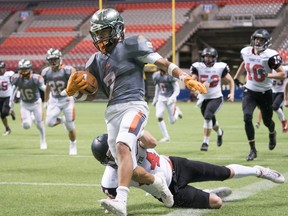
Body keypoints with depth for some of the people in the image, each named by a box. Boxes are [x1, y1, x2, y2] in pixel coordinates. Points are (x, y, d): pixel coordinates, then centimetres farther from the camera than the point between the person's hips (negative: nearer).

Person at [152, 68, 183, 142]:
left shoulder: (170, 76, -18)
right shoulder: (156, 75, -1)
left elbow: (177, 89, -12)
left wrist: (172, 98, -25)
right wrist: (155, 98, 17)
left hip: (170, 98, -4)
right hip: (161, 98, 4)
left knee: (172, 121, 0)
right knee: (159, 116, -15)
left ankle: (176, 111, 35)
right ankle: (166, 136, -3)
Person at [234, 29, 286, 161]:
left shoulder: (270, 56, -20)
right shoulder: (246, 52, -4)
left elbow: (283, 74, -21)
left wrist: (267, 75, -33)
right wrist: (236, 76, 26)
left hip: (265, 93, -3)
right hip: (250, 92, 3)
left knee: (267, 121, 13)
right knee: (247, 118, -17)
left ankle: (272, 134, 52)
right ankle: (253, 150, -7)